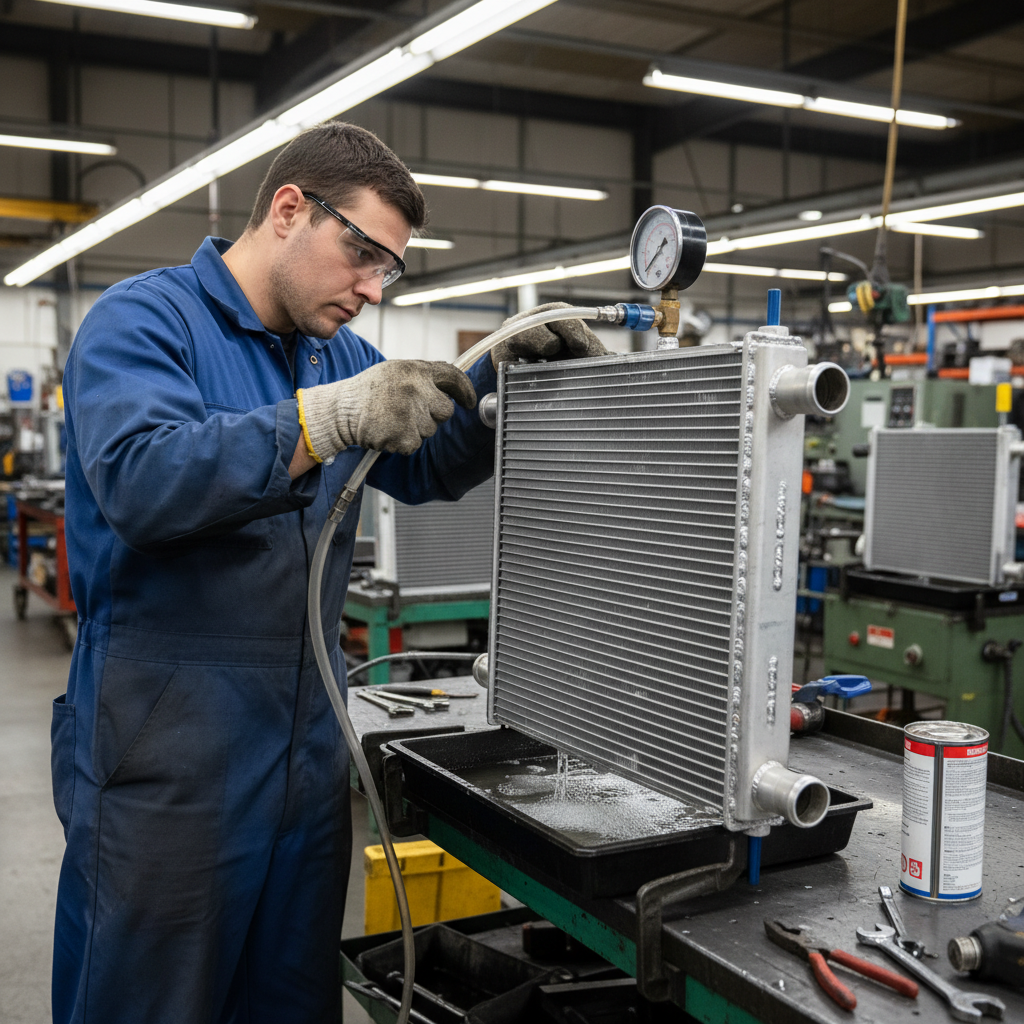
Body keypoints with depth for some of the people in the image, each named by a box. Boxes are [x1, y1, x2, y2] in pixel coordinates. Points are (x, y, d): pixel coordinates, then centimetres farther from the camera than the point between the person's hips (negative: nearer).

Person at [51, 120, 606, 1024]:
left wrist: (499, 380, -4)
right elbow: (139, 478, -26)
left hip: (308, 742, 7)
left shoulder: (338, 353, 14)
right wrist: (329, 418, -34)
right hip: (169, 754, -6)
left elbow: (427, 470, 12)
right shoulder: (145, 319, -9)